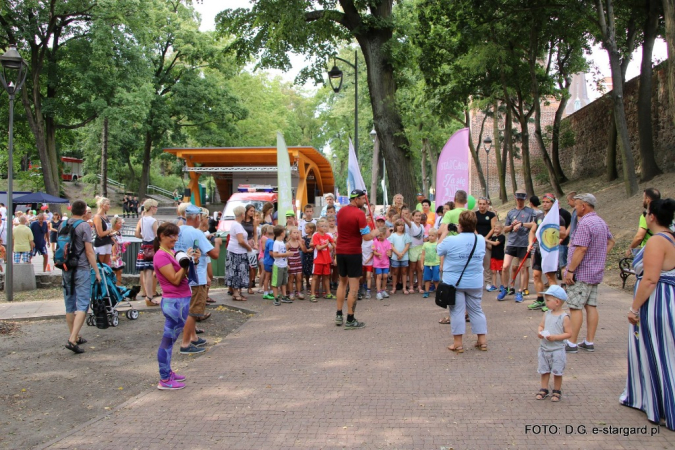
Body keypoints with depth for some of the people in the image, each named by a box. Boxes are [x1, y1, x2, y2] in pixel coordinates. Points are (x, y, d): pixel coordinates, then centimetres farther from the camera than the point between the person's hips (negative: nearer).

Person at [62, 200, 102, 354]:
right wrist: (97, 271, -6)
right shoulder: (84, 227, -10)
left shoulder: (62, 225, 8)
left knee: (69, 306, 13)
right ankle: (72, 340, -16)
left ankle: (75, 336, 25)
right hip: (82, 270, -6)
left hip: (66, 270, 6)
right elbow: (89, 251, -12)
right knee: (82, 306, -6)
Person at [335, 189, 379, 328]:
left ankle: (339, 315, 21)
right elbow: (366, 237, -17)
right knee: (354, 287, -1)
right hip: (353, 253, -7)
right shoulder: (359, 214, -16)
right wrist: (374, 233, 3)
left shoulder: (341, 211, 6)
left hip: (340, 251, 7)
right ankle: (350, 320, 1)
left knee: (342, 282, 20)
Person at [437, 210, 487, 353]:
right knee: (476, 310, 14)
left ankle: (458, 344, 7)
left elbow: (438, 250, 2)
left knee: (457, 311, 3)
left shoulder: (451, 240, -16)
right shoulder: (481, 240, -3)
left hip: (454, 282, -3)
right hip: (475, 283, 4)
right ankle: (482, 341, 18)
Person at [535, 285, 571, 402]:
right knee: (544, 370, 14)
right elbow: (541, 325, 11)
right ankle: (544, 389, 27)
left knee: (557, 372, 7)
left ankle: (557, 391, 22)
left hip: (557, 350, -5)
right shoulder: (547, 314, 3)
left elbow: (568, 333, -14)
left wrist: (555, 337, -23)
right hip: (544, 348, 5)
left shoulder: (564, 317, -14)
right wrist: (540, 332, -11)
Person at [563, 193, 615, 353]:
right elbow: (611, 241, 24)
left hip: (581, 273, -9)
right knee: (591, 306, 10)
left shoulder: (585, 223, -19)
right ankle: (589, 342, 15)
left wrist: (570, 270, -20)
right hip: (596, 272, 9)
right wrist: (601, 257, 16)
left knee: (575, 307, -4)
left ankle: (572, 343, -2)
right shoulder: (601, 222, 12)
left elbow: (581, 249, -24)